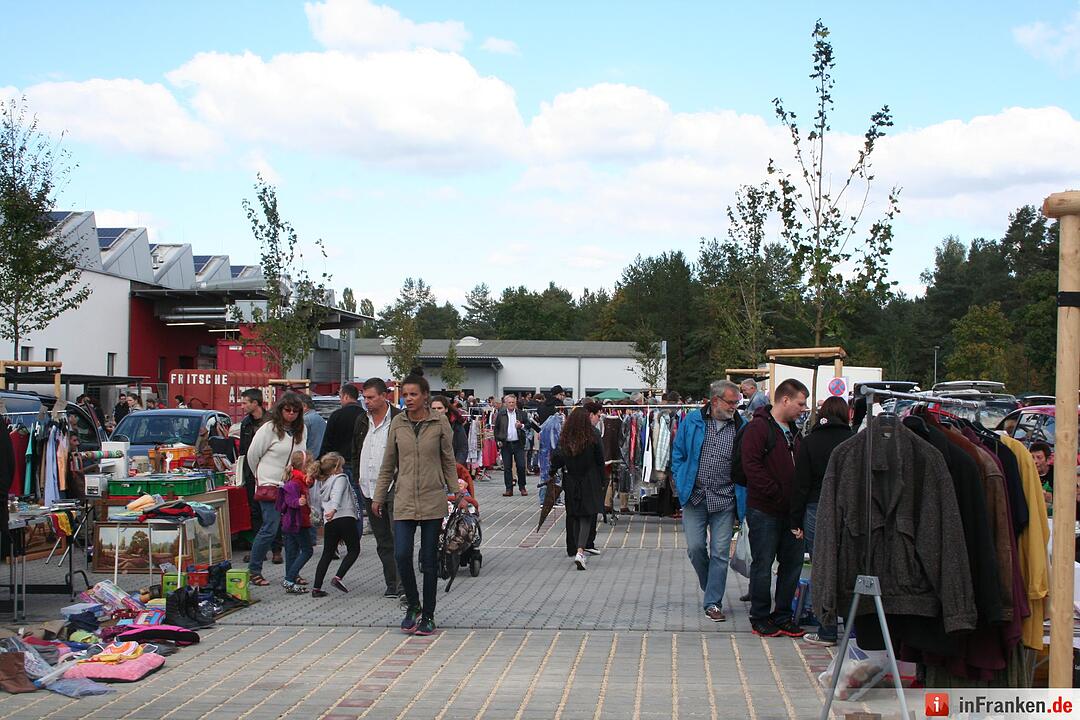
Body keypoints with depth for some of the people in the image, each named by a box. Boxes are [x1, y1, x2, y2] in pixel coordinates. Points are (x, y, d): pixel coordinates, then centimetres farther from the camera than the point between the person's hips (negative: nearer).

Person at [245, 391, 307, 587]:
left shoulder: (300, 431, 10)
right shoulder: (269, 428, -7)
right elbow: (252, 455, 0)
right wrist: (261, 476, 11)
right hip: (270, 486, -6)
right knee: (270, 528, -10)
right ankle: (253, 570, 3)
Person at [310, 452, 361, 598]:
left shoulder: (320, 482, 22)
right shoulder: (341, 478, 2)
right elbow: (337, 494, -17)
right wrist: (334, 509, -32)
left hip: (329, 522, 6)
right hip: (345, 517, -6)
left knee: (327, 554, 12)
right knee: (354, 550, 5)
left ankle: (316, 587, 5)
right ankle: (338, 577, -12)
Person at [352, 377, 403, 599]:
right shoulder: (362, 421, 13)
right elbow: (355, 453, 24)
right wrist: (358, 477, 15)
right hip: (369, 490, 7)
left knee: (399, 539, -11)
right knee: (383, 541, 10)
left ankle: (403, 584, -10)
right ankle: (392, 585, 16)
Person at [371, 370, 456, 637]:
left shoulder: (440, 423, -1)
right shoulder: (397, 424, 4)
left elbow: (449, 462, 4)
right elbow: (388, 464, 11)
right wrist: (378, 497, 12)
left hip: (433, 501, -1)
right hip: (404, 501, 2)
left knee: (429, 560, 4)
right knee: (402, 555, -9)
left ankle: (428, 615, 16)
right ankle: (412, 605, 14)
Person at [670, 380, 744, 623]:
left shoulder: (740, 427, 2)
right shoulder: (692, 421, 1)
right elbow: (678, 454, 11)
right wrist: (682, 483, 3)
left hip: (724, 501, 0)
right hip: (695, 498, 0)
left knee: (720, 552, 0)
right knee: (695, 547, -3)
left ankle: (713, 603, 9)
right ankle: (711, 586, 25)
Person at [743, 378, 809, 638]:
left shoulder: (793, 431, 16)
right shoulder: (758, 428, -11)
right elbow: (751, 466, -20)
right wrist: (778, 494, -19)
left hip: (790, 510, 8)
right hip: (764, 510, -8)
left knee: (792, 563, 10)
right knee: (763, 565, 1)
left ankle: (782, 617, 21)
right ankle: (760, 619, 12)